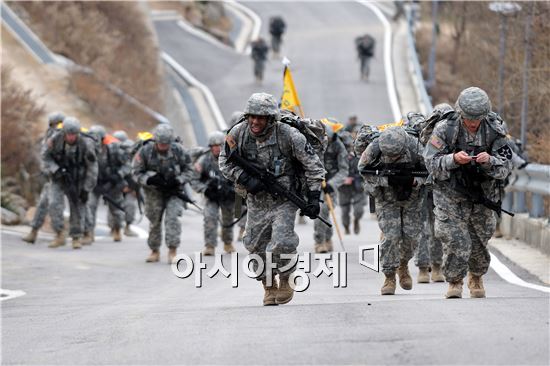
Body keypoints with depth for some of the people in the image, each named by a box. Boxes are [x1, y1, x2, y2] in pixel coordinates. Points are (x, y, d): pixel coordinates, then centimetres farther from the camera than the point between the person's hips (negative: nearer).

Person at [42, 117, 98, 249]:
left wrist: (86, 189, -14)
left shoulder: (85, 144, -24)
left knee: (78, 208, 0)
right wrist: (55, 170, -21)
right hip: (58, 179, 1)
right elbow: (46, 156, -4)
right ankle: (59, 236, -7)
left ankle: (76, 238, 16)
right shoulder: (55, 140, -20)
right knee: (55, 204, -16)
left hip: (77, 181, -1)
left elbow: (92, 168, -14)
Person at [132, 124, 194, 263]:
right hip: (154, 191, 1)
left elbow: (189, 170, -3)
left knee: (172, 218, -18)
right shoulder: (145, 151, -16)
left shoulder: (178, 150, -14)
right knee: (154, 221, 8)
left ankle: (173, 251, -15)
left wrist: (178, 180, -20)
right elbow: (136, 173, -9)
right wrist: (150, 179, -26)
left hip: (174, 190, -1)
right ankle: (155, 251, 25)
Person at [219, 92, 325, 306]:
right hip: (257, 201, 4)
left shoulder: (288, 136, -19)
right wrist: (245, 179, -15)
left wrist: (313, 198, -12)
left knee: (281, 242, -19)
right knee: (257, 246, 6)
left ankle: (286, 280, 8)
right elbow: (225, 162, 2)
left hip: (285, 200, -4)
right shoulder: (238, 134, -12)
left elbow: (313, 165, -10)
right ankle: (269, 287, 27)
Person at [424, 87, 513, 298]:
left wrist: (489, 161, -32)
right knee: (456, 241, -13)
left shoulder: (494, 130, -9)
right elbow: (432, 164, -15)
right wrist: (454, 159, -33)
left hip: (483, 195, 2)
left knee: (479, 242, 14)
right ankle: (454, 282, 6)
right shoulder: (444, 130, -15)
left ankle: (476, 278, 40)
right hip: (451, 196, -2)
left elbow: (505, 167, -10)